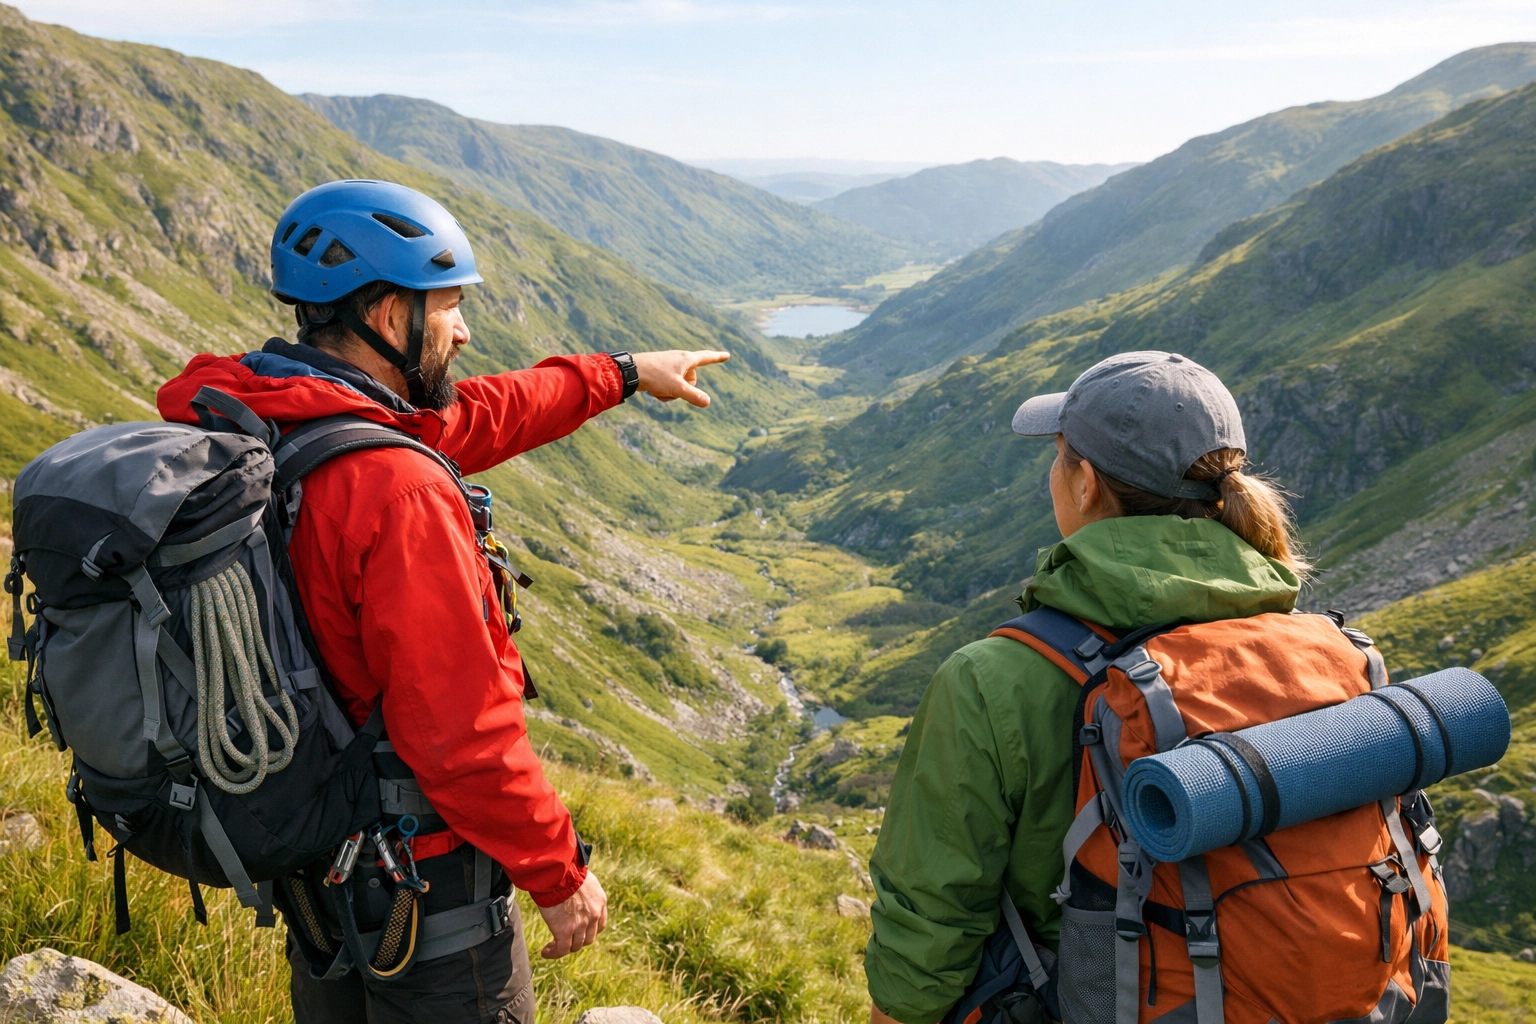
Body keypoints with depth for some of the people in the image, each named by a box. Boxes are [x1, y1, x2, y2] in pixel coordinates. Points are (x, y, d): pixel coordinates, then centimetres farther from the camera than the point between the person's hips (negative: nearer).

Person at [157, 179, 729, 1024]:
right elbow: (459, 733, -30)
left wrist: (623, 374, 18)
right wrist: (560, 874, -14)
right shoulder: (395, 488, -32)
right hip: (416, 875, -8)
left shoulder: (247, 422, -3)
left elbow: (465, 419, 9)